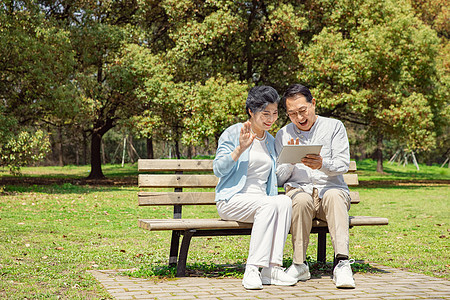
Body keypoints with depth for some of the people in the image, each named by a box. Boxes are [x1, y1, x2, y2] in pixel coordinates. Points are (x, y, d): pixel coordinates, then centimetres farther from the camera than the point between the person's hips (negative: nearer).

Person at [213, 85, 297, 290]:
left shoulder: (271, 141, 19)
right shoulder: (234, 133, 1)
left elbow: (277, 179, 21)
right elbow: (218, 170, -6)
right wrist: (240, 149, -18)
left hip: (262, 200, 5)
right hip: (231, 200, -5)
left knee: (284, 201, -30)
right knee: (268, 204, -35)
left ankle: (271, 268, -33)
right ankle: (252, 270, -35)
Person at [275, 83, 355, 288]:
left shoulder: (334, 127, 9)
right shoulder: (283, 135, 14)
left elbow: (343, 165, -2)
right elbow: (279, 179, 9)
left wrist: (322, 164, -24)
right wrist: (290, 160, -12)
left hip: (331, 188, 0)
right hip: (299, 189, 1)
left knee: (333, 195, -37)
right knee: (301, 200, -36)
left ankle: (342, 264, -45)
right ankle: (300, 265, -27)